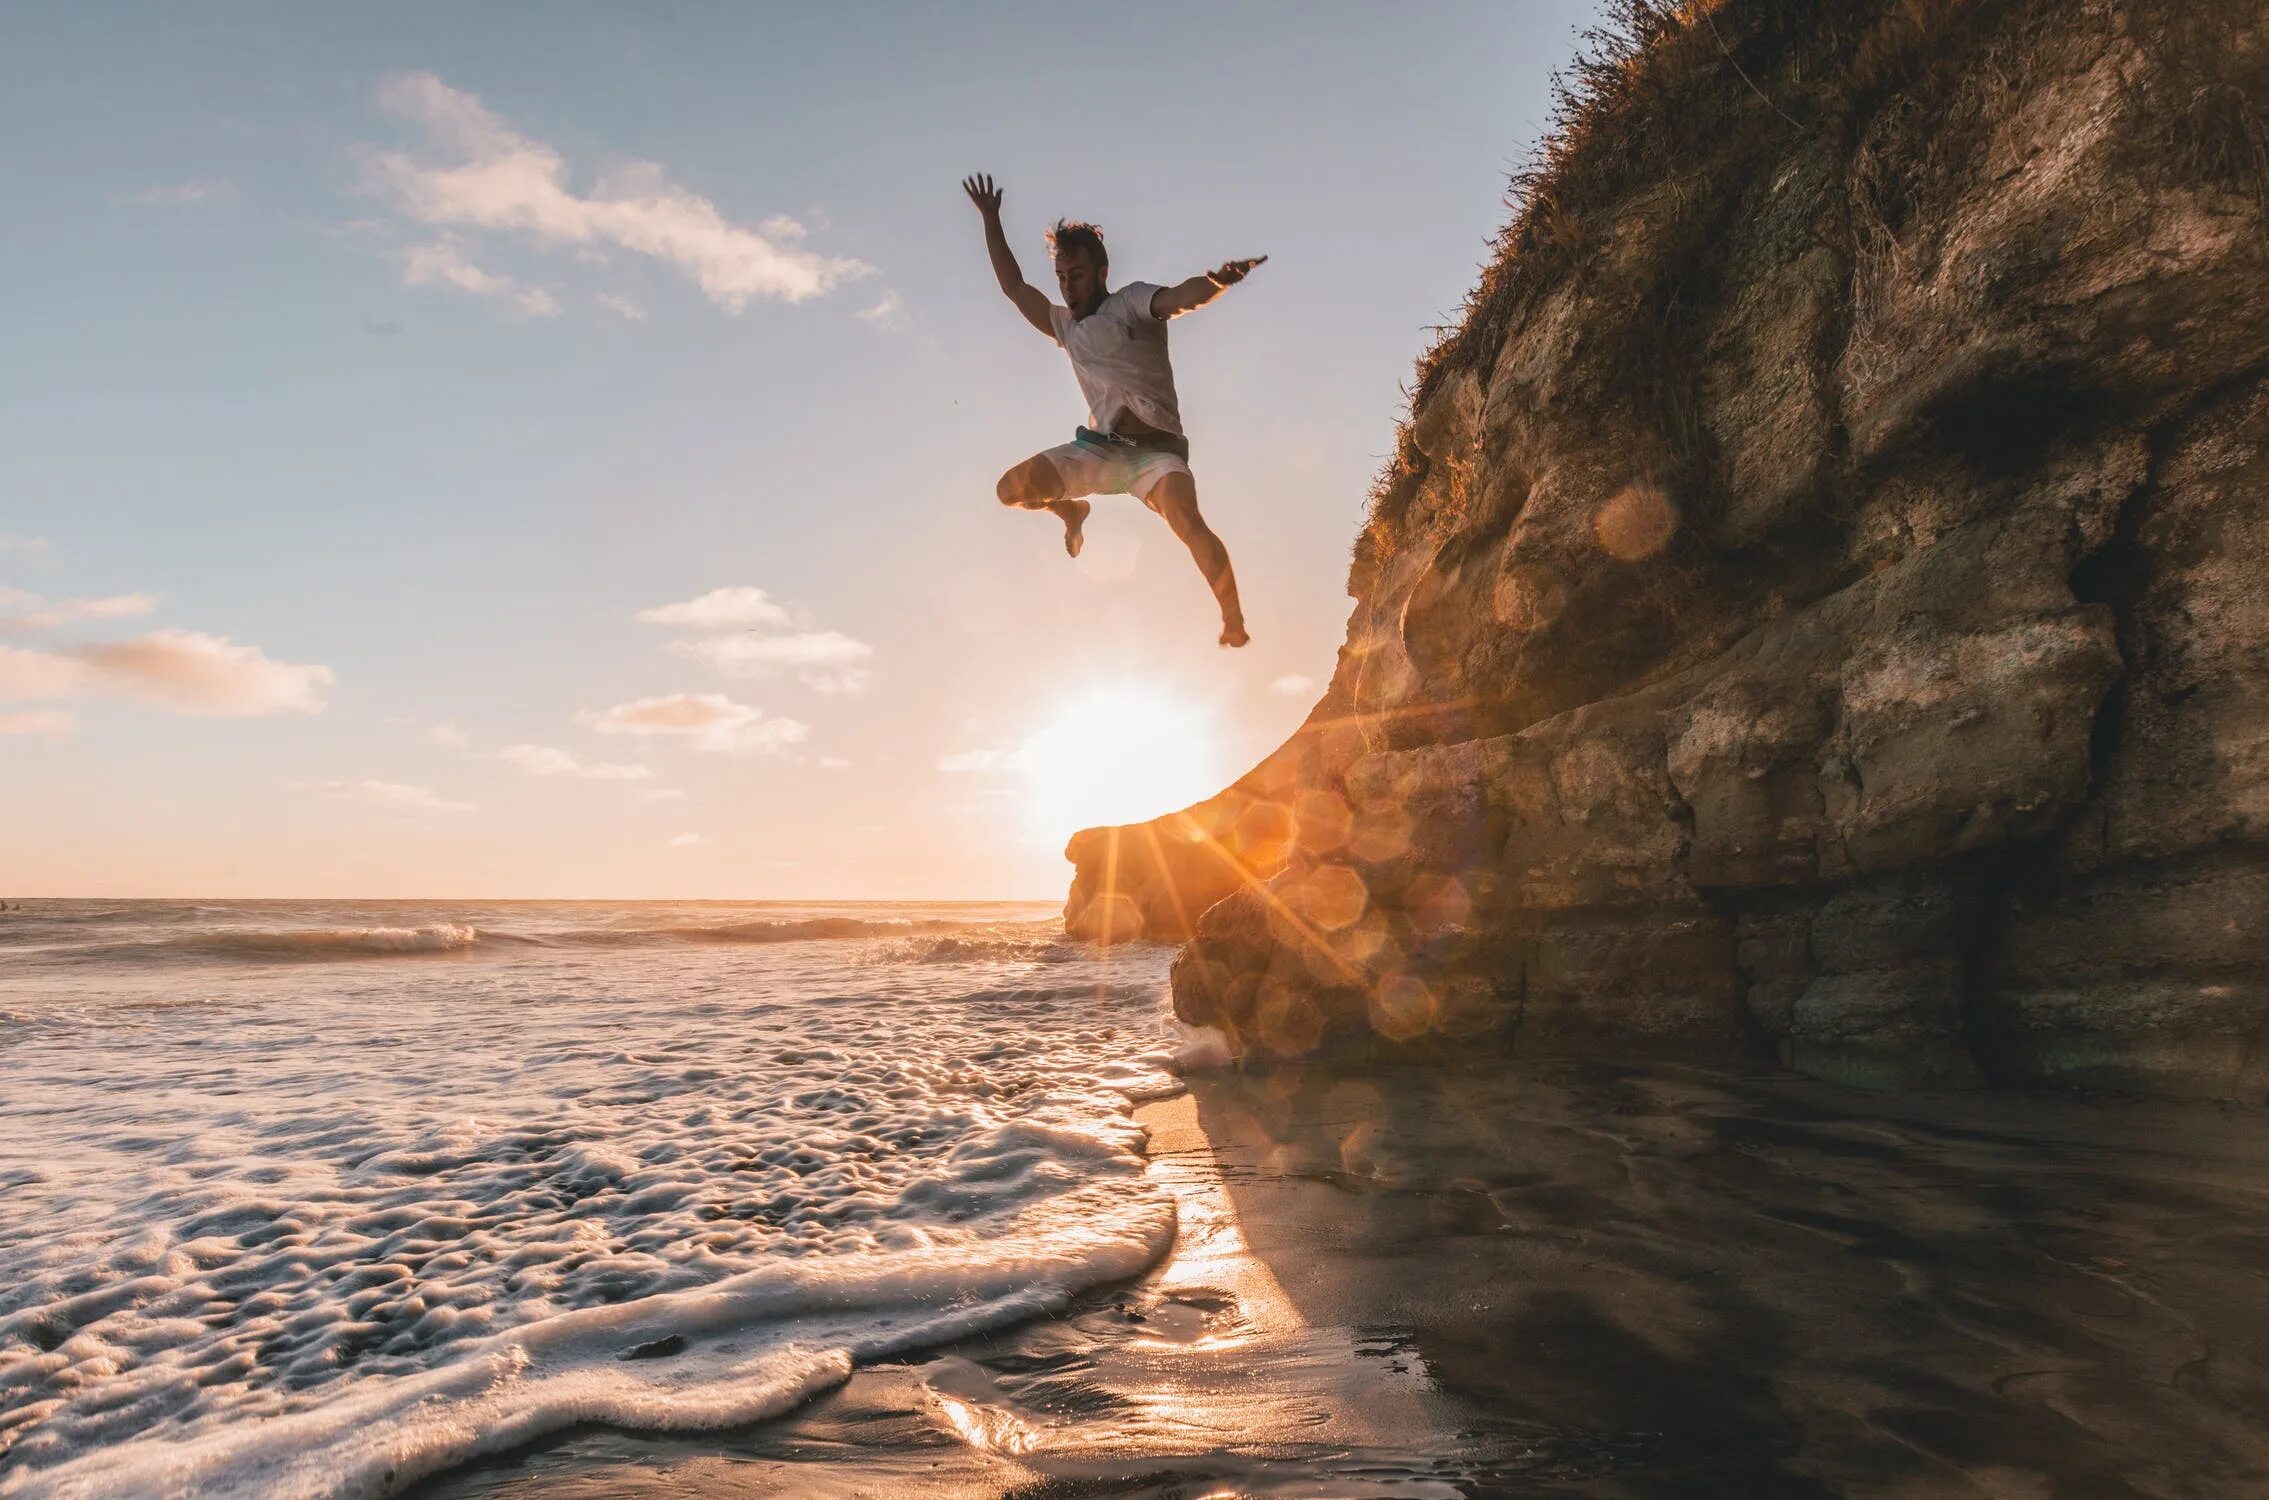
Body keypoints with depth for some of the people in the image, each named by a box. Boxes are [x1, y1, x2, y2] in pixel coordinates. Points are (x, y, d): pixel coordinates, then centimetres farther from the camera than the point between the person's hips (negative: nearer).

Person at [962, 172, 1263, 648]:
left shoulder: (1131, 303, 0)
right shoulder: (1065, 326, 18)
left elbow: (1183, 296, -21)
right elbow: (1013, 286, 29)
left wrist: (1219, 280, -43)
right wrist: (990, 220, 31)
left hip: (1155, 448, -5)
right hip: (1098, 447, 6)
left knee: (1189, 524, -32)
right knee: (1011, 489, -7)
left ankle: (1234, 622, -21)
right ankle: (1071, 511, 24)